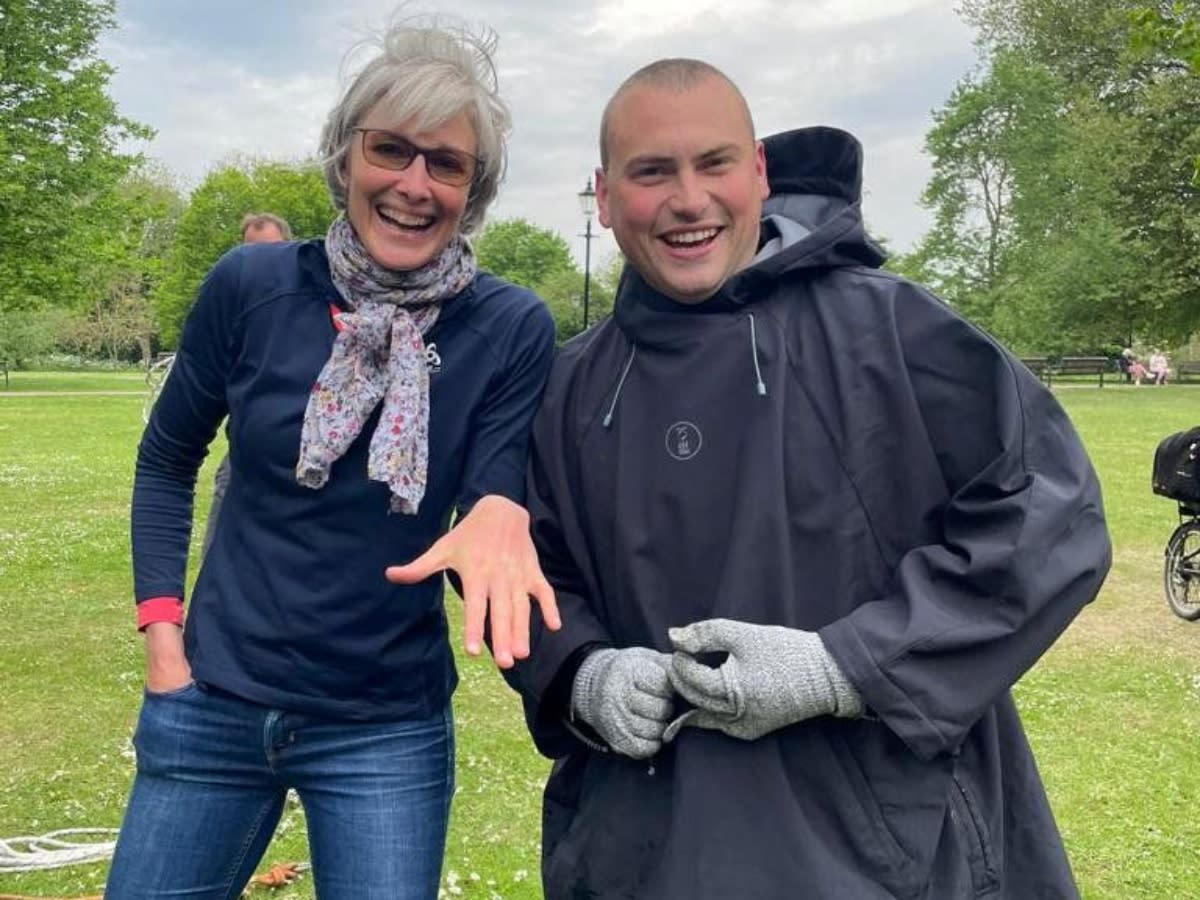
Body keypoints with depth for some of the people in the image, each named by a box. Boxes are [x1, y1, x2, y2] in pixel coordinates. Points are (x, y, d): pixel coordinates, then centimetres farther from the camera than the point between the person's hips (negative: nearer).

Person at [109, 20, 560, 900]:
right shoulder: (252, 286, -8)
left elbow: (494, 506, -9)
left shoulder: (512, 329, -10)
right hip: (212, 707, 1)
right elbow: (167, 461, 7)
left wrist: (502, 518, -32)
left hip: (389, 731, -1)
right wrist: (161, 628, 0)